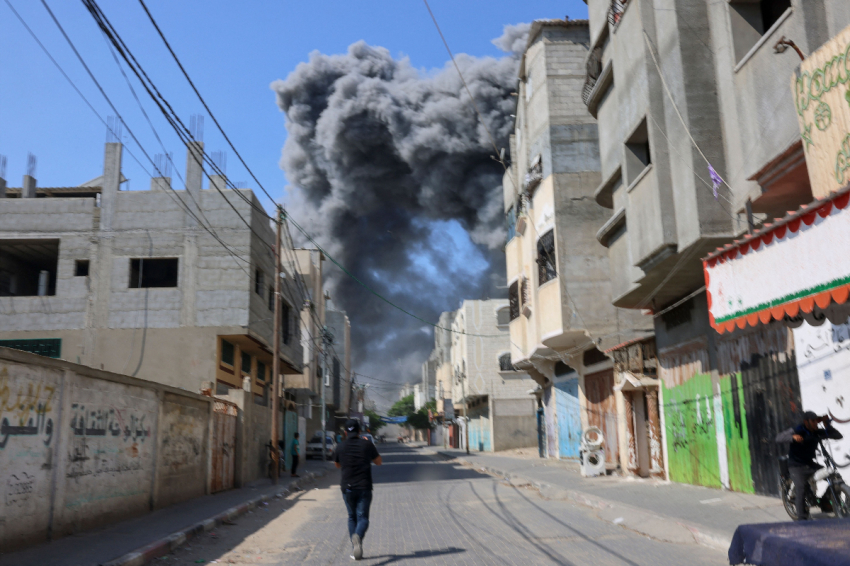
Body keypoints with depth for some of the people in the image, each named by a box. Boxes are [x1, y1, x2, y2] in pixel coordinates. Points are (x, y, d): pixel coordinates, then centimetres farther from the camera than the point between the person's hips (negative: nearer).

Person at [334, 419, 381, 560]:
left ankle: (354, 549, 12)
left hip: (347, 487, 2)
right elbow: (378, 462, 11)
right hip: (364, 487, -2)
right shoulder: (367, 445, -3)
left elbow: (337, 465, 19)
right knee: (363, 518, 0)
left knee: (352, 517, 17)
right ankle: (358, 536, -31)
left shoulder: (341, 447, 1)